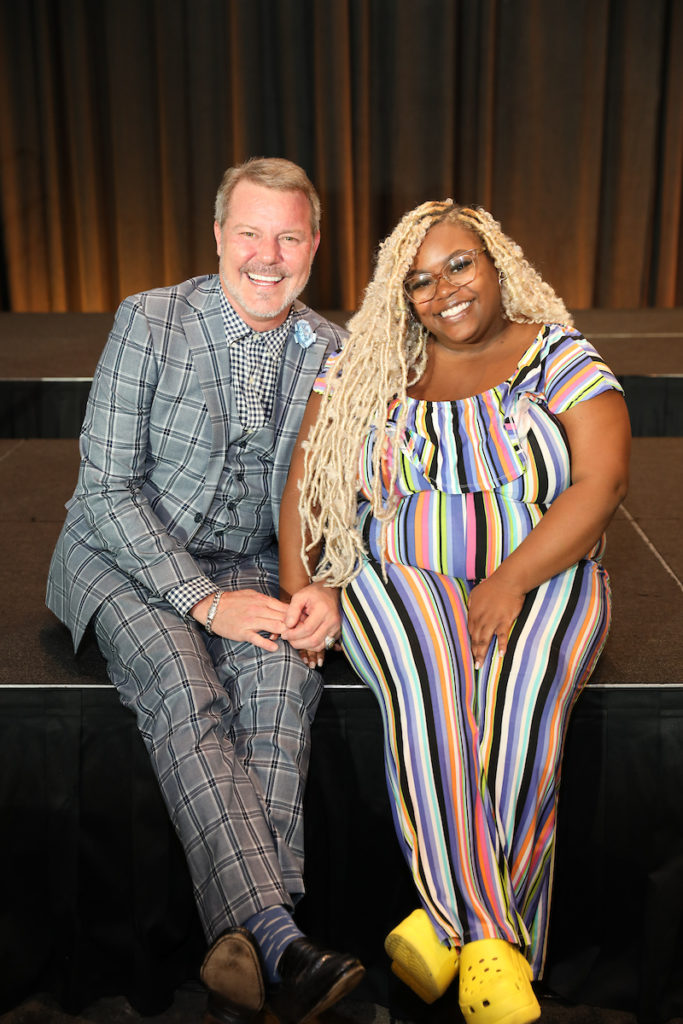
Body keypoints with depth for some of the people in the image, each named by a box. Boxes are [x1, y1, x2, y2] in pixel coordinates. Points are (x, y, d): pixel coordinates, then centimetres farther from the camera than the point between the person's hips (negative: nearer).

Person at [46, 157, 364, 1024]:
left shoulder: (329, 352, 3)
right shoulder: (149, 321, -9)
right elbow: (107, 487, -11)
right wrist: (205, 600, -20)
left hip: (249, 566, 3)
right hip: (123, 557, -2)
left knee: (282, 674, -31)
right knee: (183, 685, -32)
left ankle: (241, 947, -36)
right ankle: (277, 942, -41)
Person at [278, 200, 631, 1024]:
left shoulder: (560, 355, 5)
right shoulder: (367, 367, 11)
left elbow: (601, 479, -6)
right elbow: (304, 482, 8)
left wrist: (512, 582, -19)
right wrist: (297, 587, -9)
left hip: (543, 577, 0)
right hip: (402, 575, 1)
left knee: (519, 699, -33)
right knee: (430, 689, -33)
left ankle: (452, 921, -18)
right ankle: (491, 939, -24)